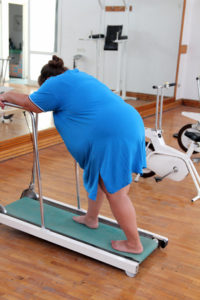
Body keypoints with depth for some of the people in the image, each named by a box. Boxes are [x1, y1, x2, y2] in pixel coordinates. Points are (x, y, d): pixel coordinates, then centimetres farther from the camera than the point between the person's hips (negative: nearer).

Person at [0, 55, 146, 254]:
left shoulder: (57, 83, -3)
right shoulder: (77, 76, 25)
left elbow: (31, 104, 5)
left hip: (114, 136, -10)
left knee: (115, 193, -1)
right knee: (97, 176, 24)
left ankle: (134, 245, 10)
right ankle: (91, 218, 41)